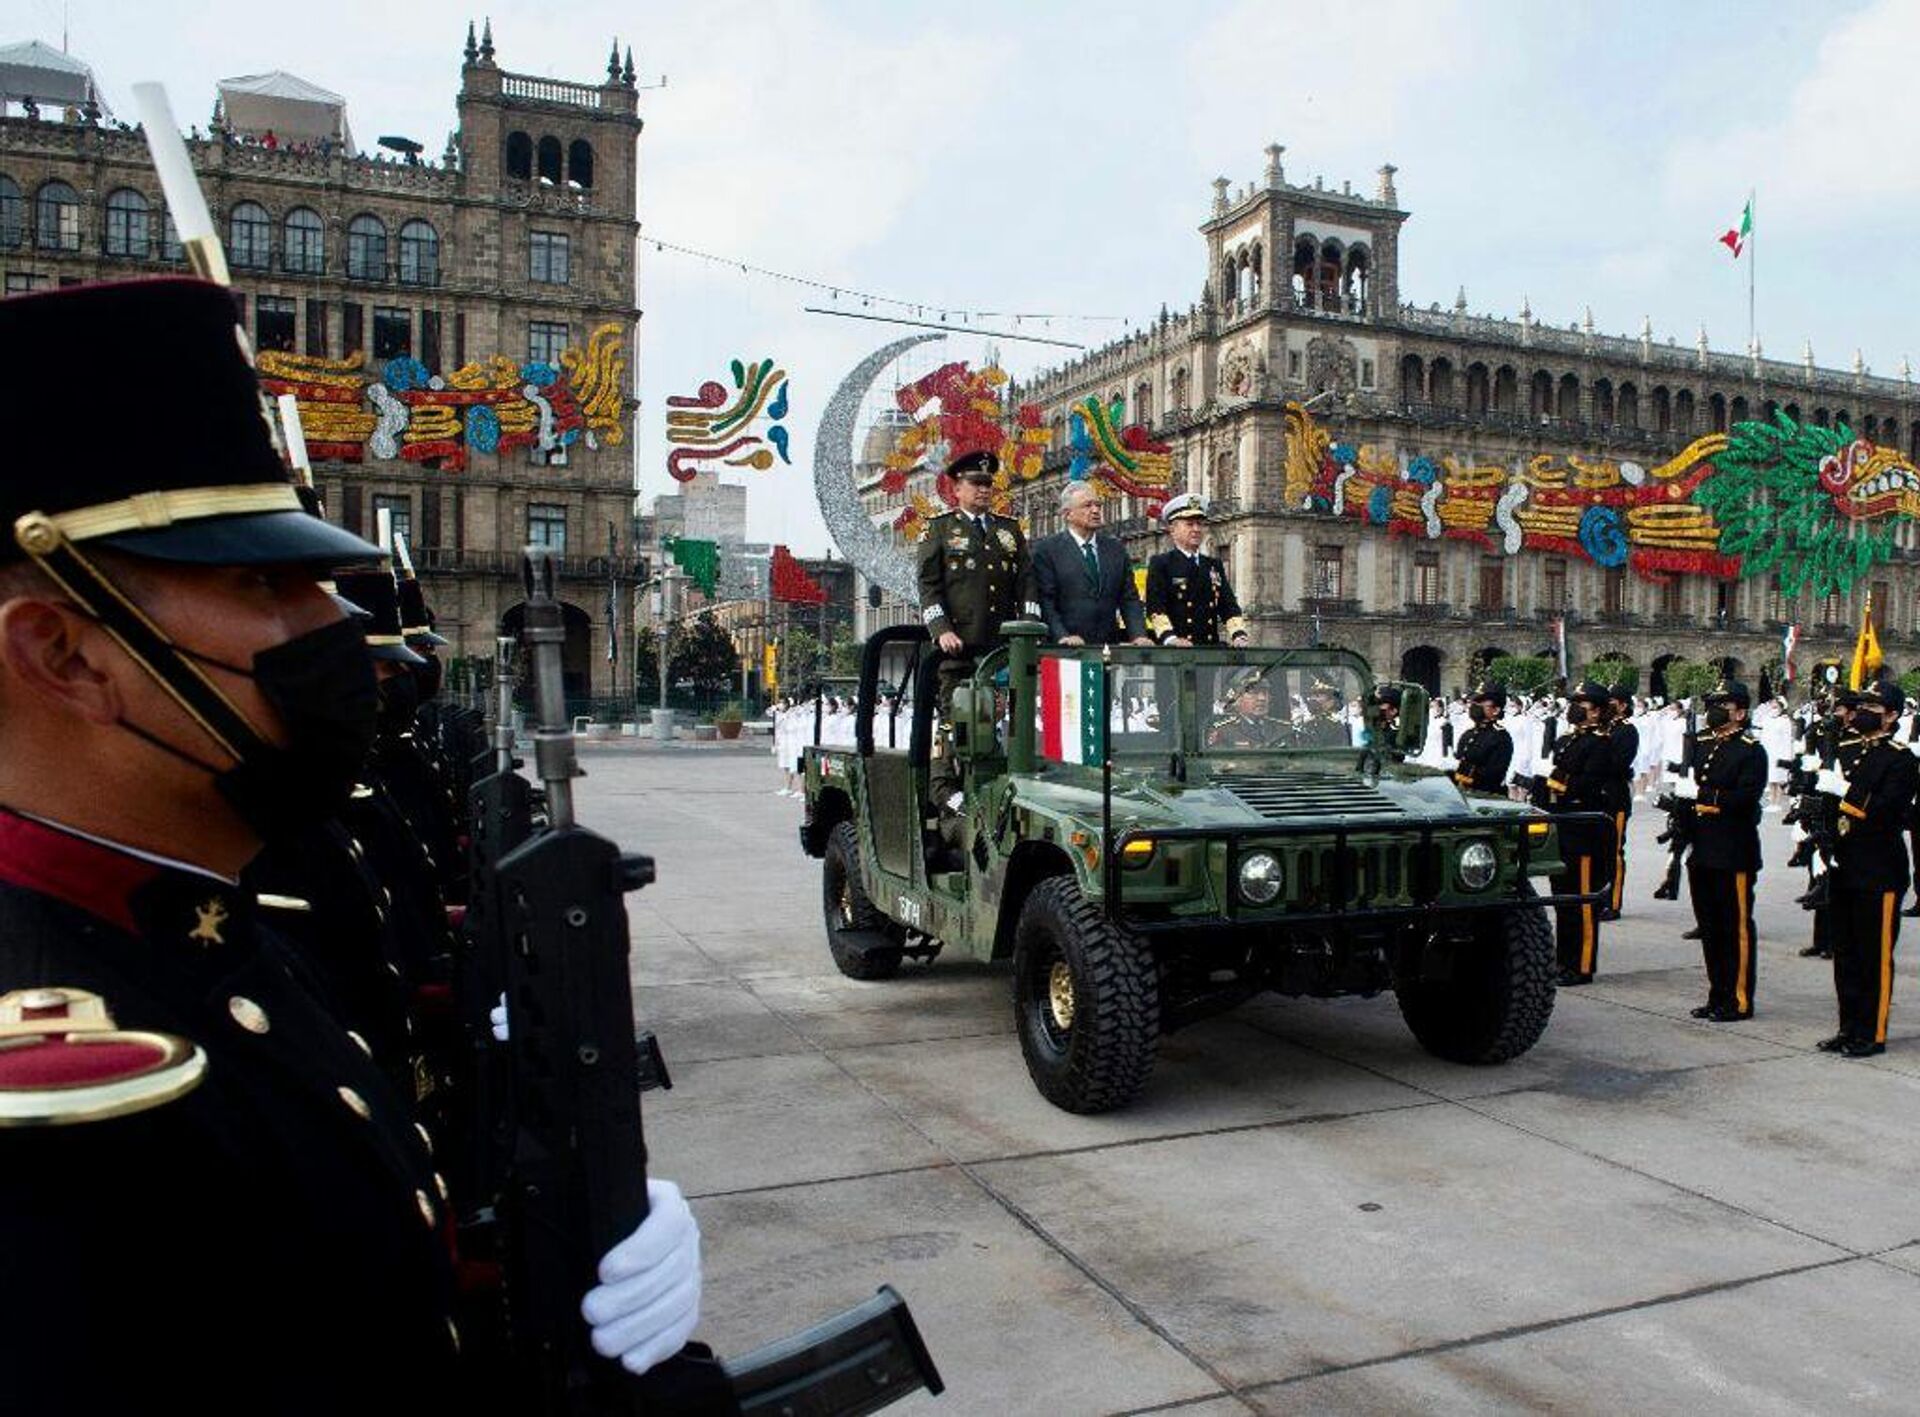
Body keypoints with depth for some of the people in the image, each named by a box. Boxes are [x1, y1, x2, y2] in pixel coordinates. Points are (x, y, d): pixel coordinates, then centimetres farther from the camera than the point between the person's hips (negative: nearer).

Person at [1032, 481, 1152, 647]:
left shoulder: (1116, 549, 16)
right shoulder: (1047, 549, 3)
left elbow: (1129, 599, 13)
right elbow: (1045, 601, -4)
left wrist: (1139, 635, -2)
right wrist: (1062, 636, -17)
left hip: (1110, 644, 4)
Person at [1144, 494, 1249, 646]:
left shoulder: (1215, 566, 20)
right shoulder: (1160, 564, 4)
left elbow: (1229, 605, 13)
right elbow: (1155, 607, -7)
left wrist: (1239, 636, -5)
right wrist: (1169, 638, -23)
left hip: (1211, 649, 4)